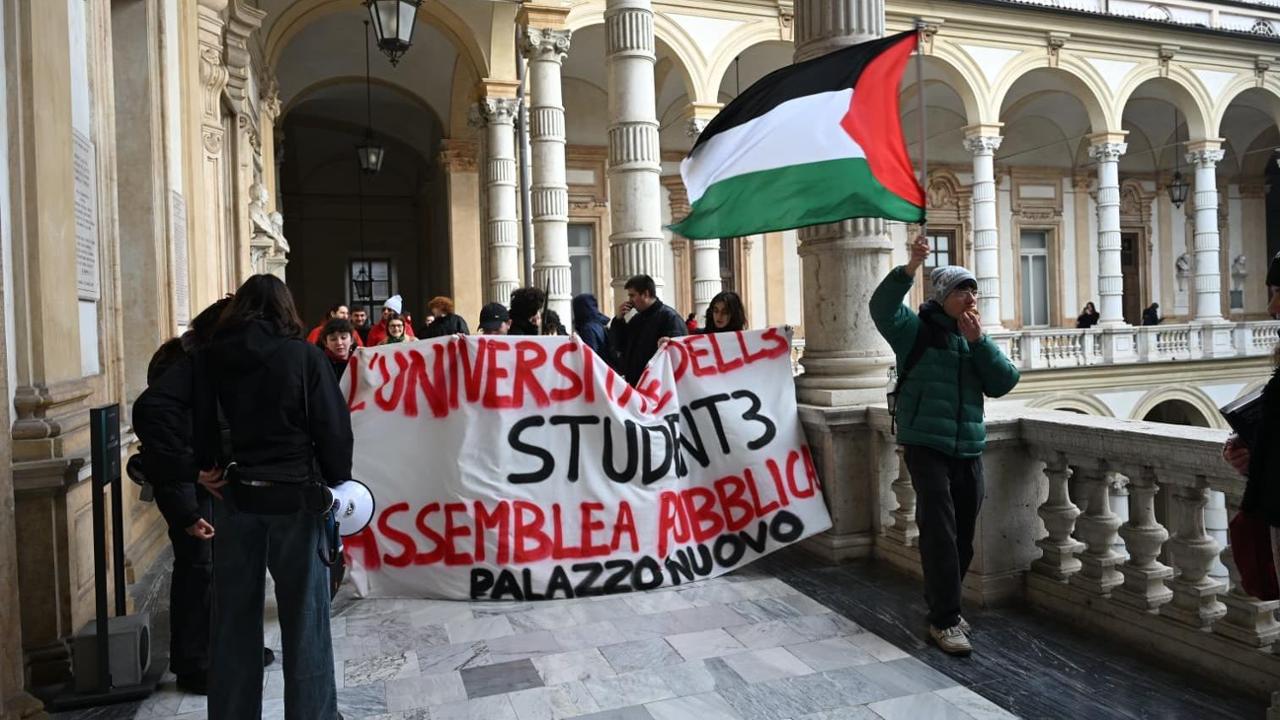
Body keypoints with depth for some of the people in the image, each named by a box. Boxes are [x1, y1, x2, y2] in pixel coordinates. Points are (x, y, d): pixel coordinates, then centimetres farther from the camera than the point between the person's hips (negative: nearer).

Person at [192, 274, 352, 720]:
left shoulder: (211, 356, 1)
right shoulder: (304, 354, -8)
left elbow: (198, 420, -5)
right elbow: (333, 426, -9)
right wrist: (338, 483, 0)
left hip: (234, 494, 3)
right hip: (295, 493, -3)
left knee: (235, 615, 14)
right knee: (304, 614, 8)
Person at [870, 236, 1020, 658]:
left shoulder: (974, 339, 15)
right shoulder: (917, 330, -2)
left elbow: (1003, 382, 4)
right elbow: (882, 308, -21)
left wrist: (979, 341, -6)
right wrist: (910, 268, -33)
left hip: (969, 450, 6)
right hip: (926, 447, -6)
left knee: (963, 536, 12)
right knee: (940, 533, -10)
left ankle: (942, 606, 27)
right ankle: (944, 621, -2)